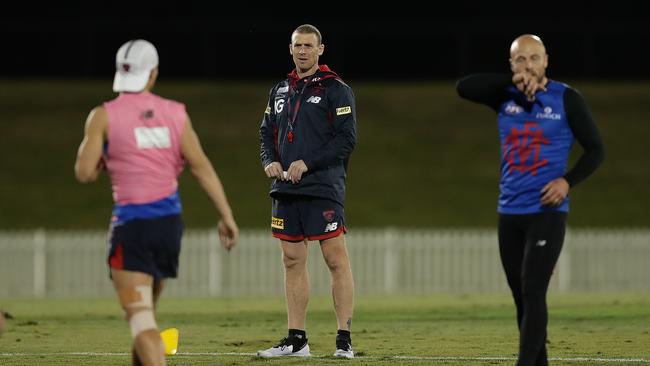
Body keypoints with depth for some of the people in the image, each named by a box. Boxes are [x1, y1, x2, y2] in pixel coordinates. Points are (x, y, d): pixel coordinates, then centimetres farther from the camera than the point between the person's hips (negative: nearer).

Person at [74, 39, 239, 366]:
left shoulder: (104, 116, -4)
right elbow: (200, 166, 1)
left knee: (139, 317, -10)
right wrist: (226, 216, 2)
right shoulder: (175, 113, 5)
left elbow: (84, 173, -9)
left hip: (131, 222, -5)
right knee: (146, 312, 21)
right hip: (170, 220, 5)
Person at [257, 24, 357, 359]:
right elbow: (267, 133, 22)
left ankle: (344, 339, -6)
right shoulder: (280, 90, 16)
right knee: (292, 260, 8)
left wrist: (307, 164, -15)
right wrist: (270, 161, 1)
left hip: (322, 189, -6)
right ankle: (296, 339, 13)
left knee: (336, 259, -7)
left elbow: (347, 139, -9)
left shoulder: (336, 90, -3)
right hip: (285, 188, 6)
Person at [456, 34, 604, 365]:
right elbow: (463, 87, -11)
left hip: (547, 212, -5)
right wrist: (514, 80, -19)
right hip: (509, 213, 5)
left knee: (532, 293, -14)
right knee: (521, 298, 7)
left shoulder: (566, 99, -2)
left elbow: (595, 149, 1)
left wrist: (568, 180, -15)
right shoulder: (505, 96, 7)